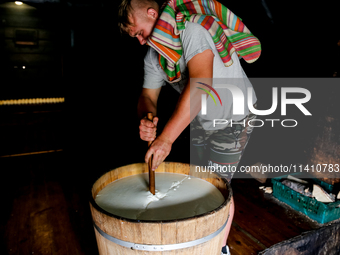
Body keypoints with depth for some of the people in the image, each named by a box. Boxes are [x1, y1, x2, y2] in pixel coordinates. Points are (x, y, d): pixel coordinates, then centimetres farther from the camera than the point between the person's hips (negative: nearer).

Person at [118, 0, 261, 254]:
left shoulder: (192, 27, -28)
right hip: (199, 118, 7)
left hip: (233, 116, -7)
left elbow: (201, 84, -41)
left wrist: (166, 138, -45)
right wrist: (146, 119, -31)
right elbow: (148, 94, -6)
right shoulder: (153, 55, -3)